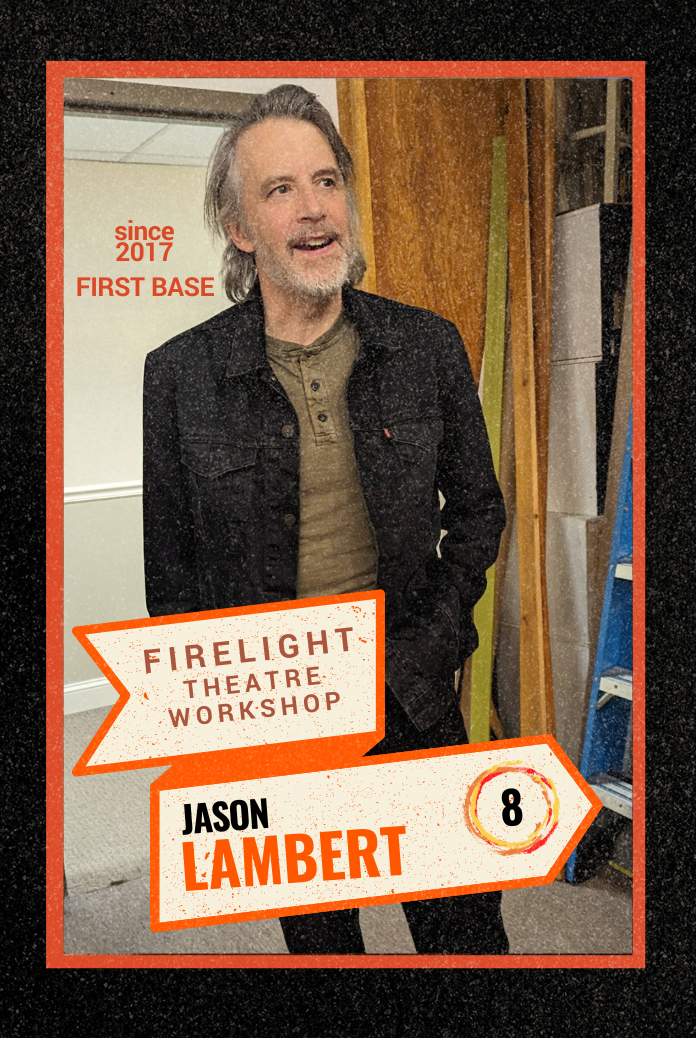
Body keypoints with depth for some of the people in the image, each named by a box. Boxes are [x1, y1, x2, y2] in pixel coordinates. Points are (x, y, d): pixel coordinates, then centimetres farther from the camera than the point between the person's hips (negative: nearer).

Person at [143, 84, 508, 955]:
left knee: (464, 927, 12)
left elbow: (478, 510, 7)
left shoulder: (429, 348, -3)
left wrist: (420, 651, -3)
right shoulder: (181, 374, -7)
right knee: (315, 933, 19)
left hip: (412, 698, 1)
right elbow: (170, 571, 0)